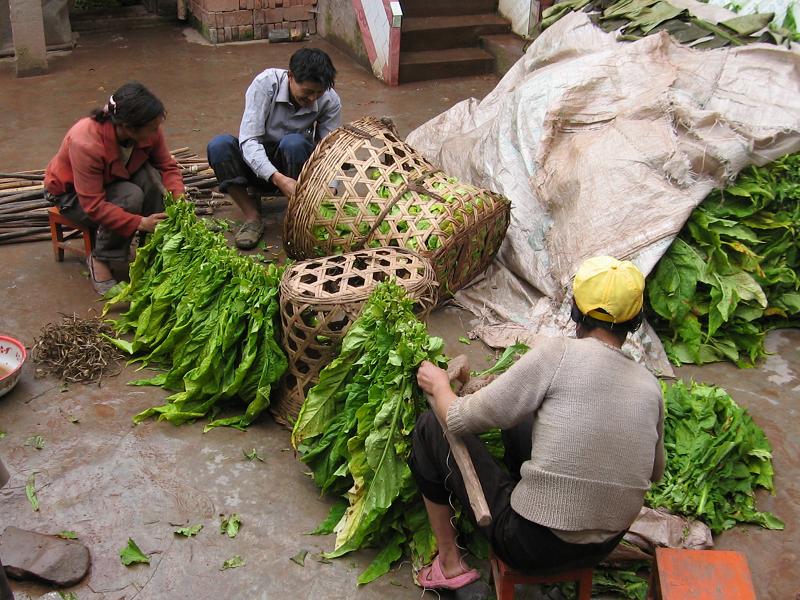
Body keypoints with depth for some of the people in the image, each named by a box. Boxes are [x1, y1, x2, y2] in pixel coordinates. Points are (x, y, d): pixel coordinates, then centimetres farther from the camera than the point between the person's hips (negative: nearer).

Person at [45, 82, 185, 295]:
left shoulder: (149, 131, -23)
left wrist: (178, 196, -29)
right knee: (130, 197, -33)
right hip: (72, 193, -5)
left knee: (151, 177, -26)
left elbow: (168, 166, -10)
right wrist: (140, 223, -42)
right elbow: (93, 206, -37)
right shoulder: (85, 143, -39)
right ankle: (100, 261, -14)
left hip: (114, 180, 6)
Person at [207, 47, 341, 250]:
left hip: (295, 166, 0)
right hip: (258, 163, 0)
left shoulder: (330, 101, -16)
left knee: (294, 143, -34)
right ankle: (252, 217, -19)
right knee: (219, 145, -30)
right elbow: (248, 140, -29)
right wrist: (277, 178, -44)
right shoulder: (265, 83, -22)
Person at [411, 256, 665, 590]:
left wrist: (439, 385, 8)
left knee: (430, 426, 9)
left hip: (532, 546, -6)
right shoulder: (650, 386, -2)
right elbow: (655, 472, 15)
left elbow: (461, 420, -13)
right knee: (520, 417, 23)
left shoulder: (557, 353, -17)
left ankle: (449, 563, 18)